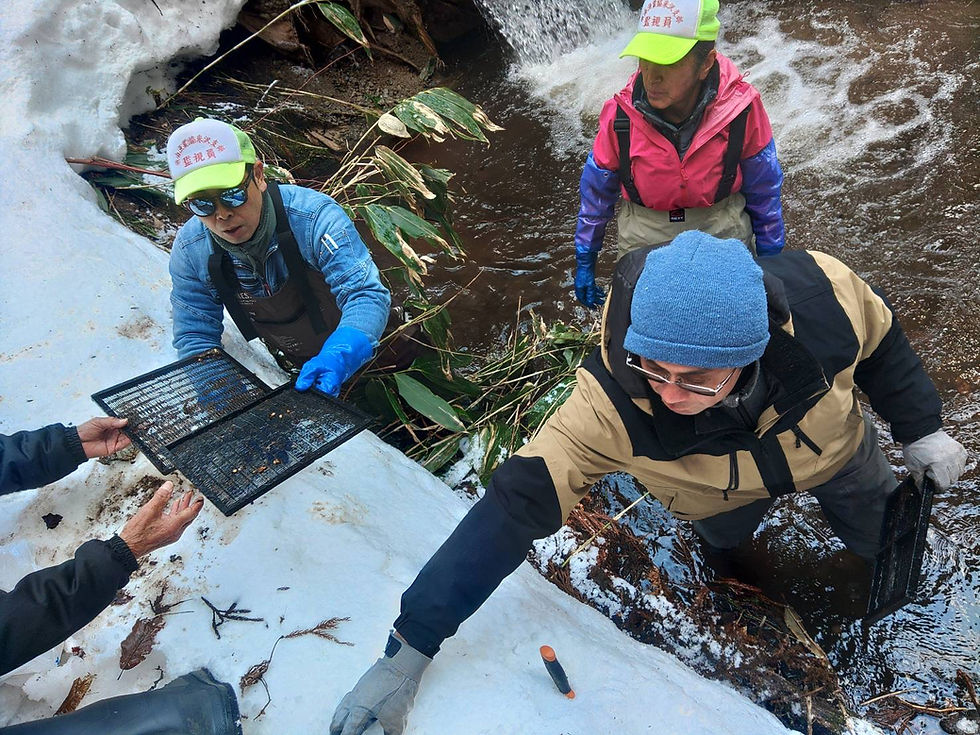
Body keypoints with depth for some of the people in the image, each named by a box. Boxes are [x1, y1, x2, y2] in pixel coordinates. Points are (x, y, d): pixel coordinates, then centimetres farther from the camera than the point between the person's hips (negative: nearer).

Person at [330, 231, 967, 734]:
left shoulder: (821, 295, -40)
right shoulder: (612, 403, -44)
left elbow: (881, 339, -16)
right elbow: (515, 505, -44)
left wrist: (921, 430, -6)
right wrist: (409, 649, -44)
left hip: (838, 449, 2)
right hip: (726, 495, -1)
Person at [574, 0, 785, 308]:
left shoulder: (741, 108, -21)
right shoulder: (621, 115, -20)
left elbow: (763, 189, -5)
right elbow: (596, 191, -4)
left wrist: (770, 257, 5)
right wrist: (584, 262, 4)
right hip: (644, 242, 0)